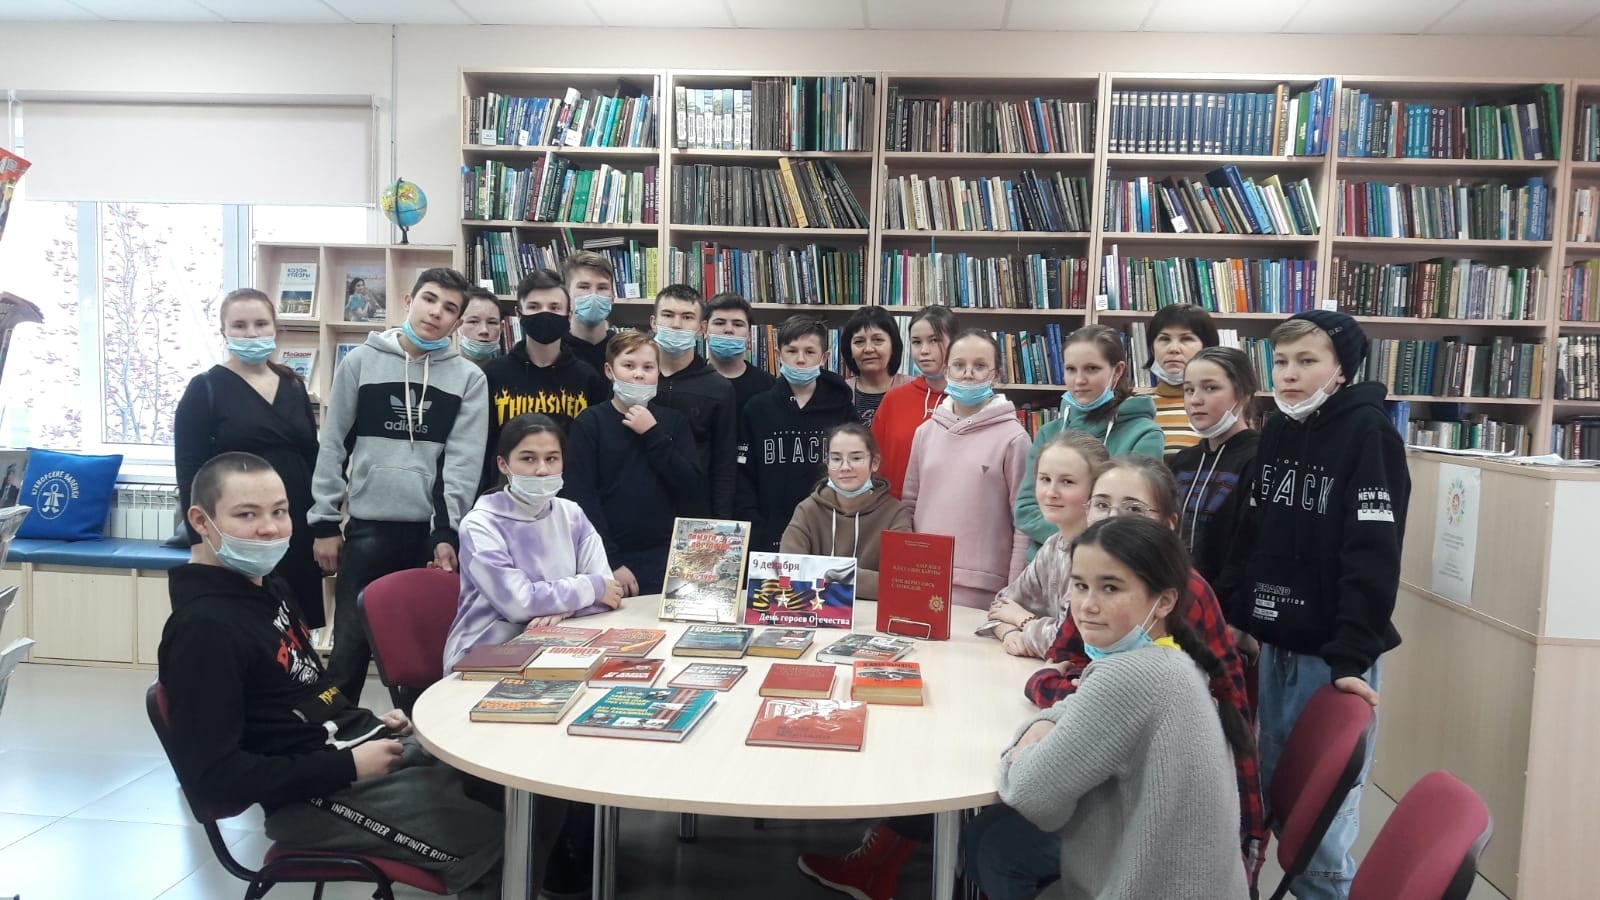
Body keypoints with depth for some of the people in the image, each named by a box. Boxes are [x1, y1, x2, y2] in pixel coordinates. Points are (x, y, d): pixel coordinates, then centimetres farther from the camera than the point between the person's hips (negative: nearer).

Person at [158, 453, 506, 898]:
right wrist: (348, 767, -20)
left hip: (362, 743, 9)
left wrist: (371, 722, 7)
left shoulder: (265, 586, 12)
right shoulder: (204, 627, -17)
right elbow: (212, 772, -20)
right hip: (316, 795, -9)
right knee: (495, 843, -15)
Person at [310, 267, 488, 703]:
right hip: (367, 529, 0)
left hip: (433, 533, 0)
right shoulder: (360, 362, 5)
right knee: (350, 647, 4)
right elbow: (332, 446, 5)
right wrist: (324, 521, 1)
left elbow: (464, 461, -3)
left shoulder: (468, 378, 3)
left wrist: (447, 532, -11)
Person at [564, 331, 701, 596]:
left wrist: (653, 435, -9)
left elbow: (692, 491, -3)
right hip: (608, 560, -2)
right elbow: (582, 498, -7)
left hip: (664, 560, 2)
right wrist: (611, 563, -13)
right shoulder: (590, 423, -1)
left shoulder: (673, 422, 7)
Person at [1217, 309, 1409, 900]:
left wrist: (1350, 657, -21)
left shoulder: (1369, 433, -12)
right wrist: (1232, 618, 8)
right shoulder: (1275, 432, 9)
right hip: (1276, 647, 7)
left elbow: (1373, 555, -17)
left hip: (1335, 656, -7)